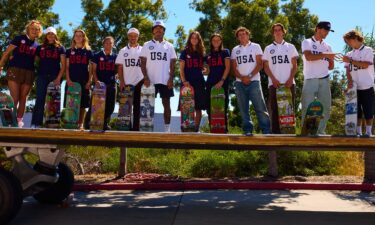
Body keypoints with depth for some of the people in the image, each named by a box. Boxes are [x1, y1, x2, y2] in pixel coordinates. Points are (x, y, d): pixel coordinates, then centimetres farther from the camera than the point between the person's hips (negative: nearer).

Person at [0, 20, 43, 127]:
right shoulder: (19, 38, 4)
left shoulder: (37, 45, 14)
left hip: (29, 73, 4)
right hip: (14, 70, -3)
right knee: (14, 98, -7)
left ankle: (19, 121, 11)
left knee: (23, 99, 5)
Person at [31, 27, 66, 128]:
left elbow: (63, 65, 4)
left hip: (55, 77, -1)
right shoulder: (40, 48, 18)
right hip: (42, 76, 1)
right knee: (40, 99, -6)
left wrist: (58, 78, -8)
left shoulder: (60, 48, 11)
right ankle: (35, 123, -8)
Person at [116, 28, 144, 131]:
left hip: (139, 83, -1)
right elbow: (120, 68, 7)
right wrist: (121, 82, -4)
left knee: (137, 106, 2)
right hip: (126, 83, 1)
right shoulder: (123, 51, 11)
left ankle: (136, 127, 5)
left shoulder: (142, 50, 9)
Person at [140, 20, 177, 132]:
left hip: (166, 81, 1)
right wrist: (146, 78, -9)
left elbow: (172, 64, 7)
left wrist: (171, 79, -4)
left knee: (167, 104, 2)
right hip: (151, 80, -1)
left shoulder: (169, 46, 10)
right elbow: (142, 63, 3)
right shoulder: (147, 45, 7)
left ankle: (167, 128, 7)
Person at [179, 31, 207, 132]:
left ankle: (196, 128, 6)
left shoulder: (201, 53, 15)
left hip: (199, 82, 3)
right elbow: (181, 68, 0)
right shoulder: (185, 52, 6)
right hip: (187, 83, -3)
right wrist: (184, 81, -13)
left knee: (198, 107, 0)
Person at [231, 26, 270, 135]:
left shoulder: (255, 47, 8)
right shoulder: (235, 50, 15)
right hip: (239, 82, 3)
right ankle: (247, 130, 7)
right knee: (243, 108, 2)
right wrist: (242, 78, -9)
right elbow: (234, 67, 9)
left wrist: (249, 76, -12)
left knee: (260, 107, -8)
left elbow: (259, 64, 0)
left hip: (254, 81, -3)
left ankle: (266, 130, -5)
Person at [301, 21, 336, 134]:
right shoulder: (307, 42, 4)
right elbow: (308, 57, -16)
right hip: (310, 80, -5)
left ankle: (321, 132, 13)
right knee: (307, 108, -5)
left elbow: (331, 66, 18)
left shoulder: (327, 46, 18)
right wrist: (325, 55, -17)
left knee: (326, 108, 3)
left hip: (324, 80, 5)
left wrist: (331, 59, 0)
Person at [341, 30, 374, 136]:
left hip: (367, 87, -4)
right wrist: (349, 81, -11)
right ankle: (358, 132, 12)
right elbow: (348, 70, 6)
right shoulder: (349, 54, 13)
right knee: (356, 111, 6)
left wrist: (350, 61, -12)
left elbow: (366, 65, -13)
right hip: (354, 87, 4)